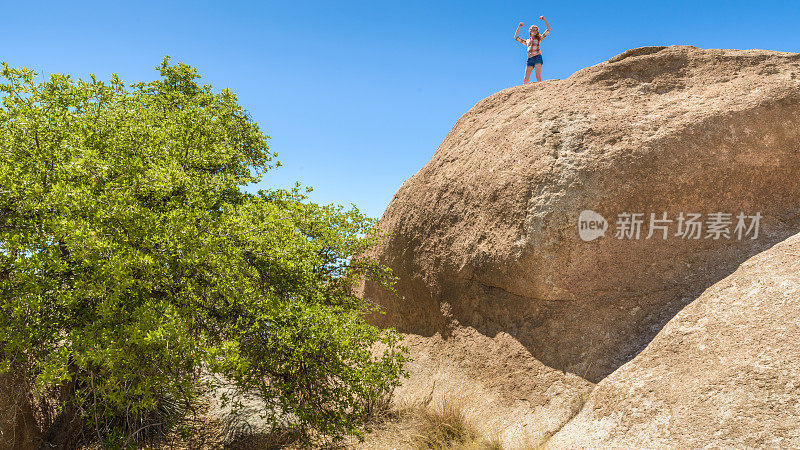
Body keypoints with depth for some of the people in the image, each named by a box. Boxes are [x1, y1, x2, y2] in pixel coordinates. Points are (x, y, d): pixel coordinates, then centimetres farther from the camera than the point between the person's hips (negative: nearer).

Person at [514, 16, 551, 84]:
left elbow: (548, 29, 15)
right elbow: (516, 37, 29)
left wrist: (544, 19, 9)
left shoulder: (539, 38, 20)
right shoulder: (527, 41, 28)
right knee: (526, 79, -6)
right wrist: (519, 27, 25)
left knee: (538, 76, -18)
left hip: (537, 57, -3)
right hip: (529, 59, 3)